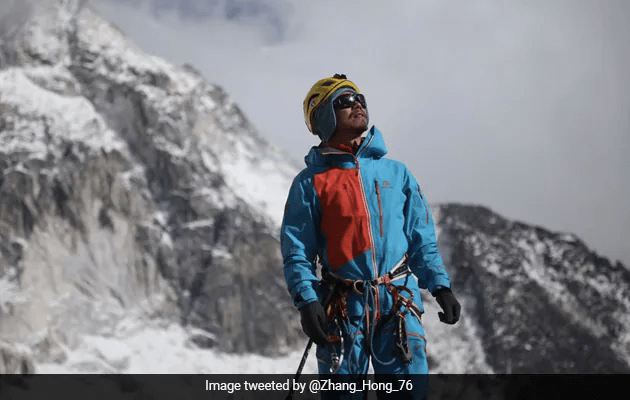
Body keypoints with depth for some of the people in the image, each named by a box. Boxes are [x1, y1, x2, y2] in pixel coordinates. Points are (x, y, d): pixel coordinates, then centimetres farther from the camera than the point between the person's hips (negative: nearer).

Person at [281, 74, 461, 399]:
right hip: (344, 307, -2)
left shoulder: (396, 173, 15)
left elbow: (421, 238, 15)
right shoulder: (310, 182, 6)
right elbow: (296, 250, 2)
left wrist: (440, 286, 3)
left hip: (399, 302, 2)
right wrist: (307, 301, -12)